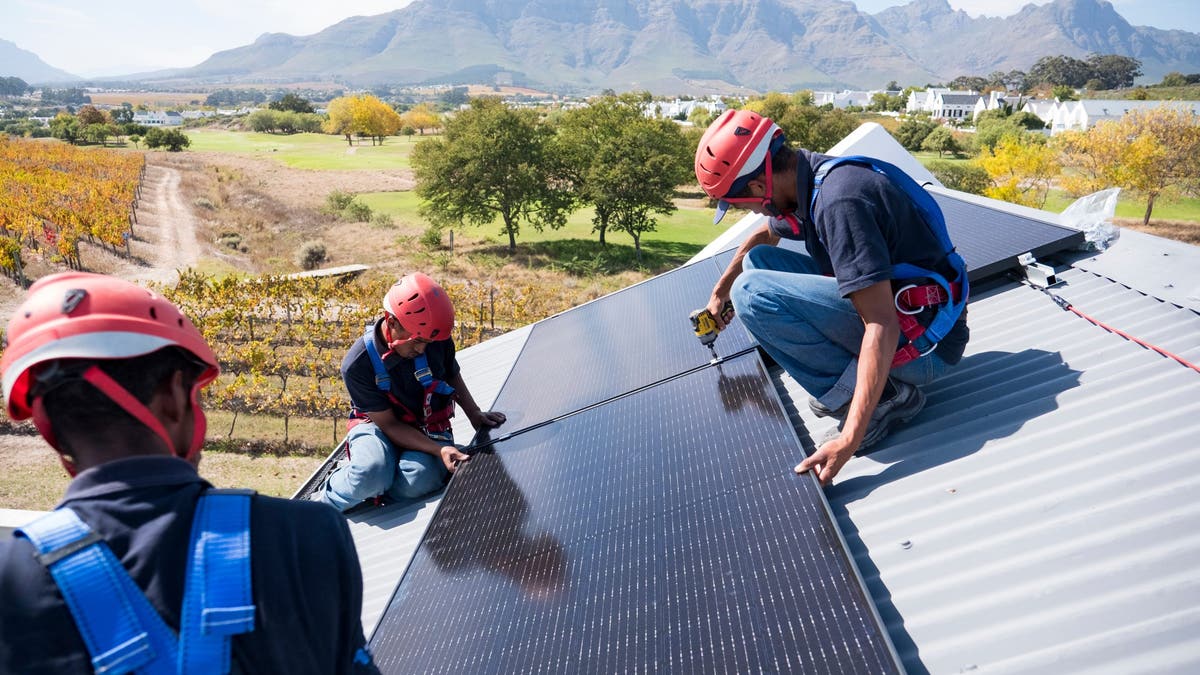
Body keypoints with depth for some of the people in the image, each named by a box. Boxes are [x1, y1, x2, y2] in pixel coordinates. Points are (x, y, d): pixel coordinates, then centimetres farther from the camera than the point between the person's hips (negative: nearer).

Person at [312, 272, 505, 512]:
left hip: (428, 429, 2)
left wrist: (475, 415, 1)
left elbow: (452, 375, 10)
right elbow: (388, 424, -20)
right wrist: (439, 450, -30)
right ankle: (323, 503, -6)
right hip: (378, 426, -2)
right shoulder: (357, 365, -23)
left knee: (417, 481, -33)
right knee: (372, 472, -38)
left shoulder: (436, 340, -14)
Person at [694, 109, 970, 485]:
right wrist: (719, 291, 38)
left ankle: (884, 396, -11)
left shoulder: (838, 200, -26)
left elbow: (882, 328, -30)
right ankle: (847, 386, 6)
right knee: (759, 260, 12)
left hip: (922, 340, -9)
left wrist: (850, 438, -34)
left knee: (753, 291, -22)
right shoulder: (809, 178, 3)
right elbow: (765, 235, 28)